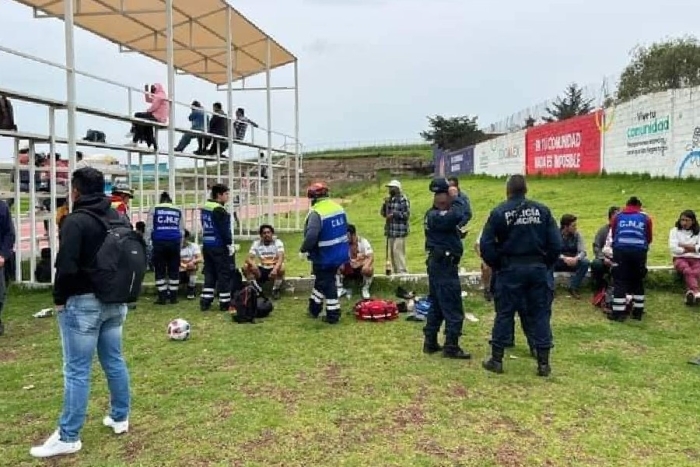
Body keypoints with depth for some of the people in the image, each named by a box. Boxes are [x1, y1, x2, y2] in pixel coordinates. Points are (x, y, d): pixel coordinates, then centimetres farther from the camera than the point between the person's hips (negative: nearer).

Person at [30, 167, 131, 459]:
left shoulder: (75, 221, -14)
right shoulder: (119, 219, 8)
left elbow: (66, 267, -20)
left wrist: (59, 299, -5)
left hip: (83, 303, -7)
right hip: (114, 301, 7)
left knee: (77, 370, -1)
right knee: (114, 361, 16)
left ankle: (68, 437, 7)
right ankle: (120, 418, 27)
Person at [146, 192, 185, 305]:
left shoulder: (154, 209, 10)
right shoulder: (178, 211, 16)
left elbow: (148, 228, 3)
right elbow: (182, 230, 18)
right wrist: (180, 245, 24)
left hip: (159, 243, -2)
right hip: (174, 243, 2)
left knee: (160, 271, 5)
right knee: (174, 270, 8)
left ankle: (162, 297, 5)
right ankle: (173, 297, 11)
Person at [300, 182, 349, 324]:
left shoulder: (316, 213, -21)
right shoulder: (338, 207, 4)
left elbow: (311, 236, -30)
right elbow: (345, 228, 13)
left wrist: (303, 249, -13)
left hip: (324, 256, -8)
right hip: (340, 252, 8)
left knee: (327, 283, 6)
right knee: (321, 279, 23)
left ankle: (333, 315, 13)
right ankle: (314, 308, 36)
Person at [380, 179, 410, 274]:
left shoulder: (403, 199, -7)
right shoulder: (389, 199, 16)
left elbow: (406, 214, -12)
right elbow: (383, 213, 18)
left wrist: (393, 214, -16)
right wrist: (385, 204, 1)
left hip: (400, 231, -8)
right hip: (390, 230, 8)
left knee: (398, 251, -13)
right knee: (392, 252, 9)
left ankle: (402, 271, -8)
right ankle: (396, 271, 17)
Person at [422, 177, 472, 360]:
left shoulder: (438, 214, 15)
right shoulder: (435, 216, -18)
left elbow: (460, 215, 14)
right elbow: (457, 215, -33)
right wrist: (455, 197, -20)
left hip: (438, 264, 11)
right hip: (444, 265, -11)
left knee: (437, 305, 15)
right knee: (453, 309, -5)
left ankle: (430, 343, 22)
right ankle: (451, 347, 0)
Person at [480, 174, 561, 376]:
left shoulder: (499, 212, -4)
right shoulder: (542, 210, 2)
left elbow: (486, 245, -7)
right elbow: (556, 243, -2)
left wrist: (497, 266, 5)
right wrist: (547, 265, 10)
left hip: (511, 269, -1)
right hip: (538, 268, 2)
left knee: (504, 314, 6)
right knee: (540, 314, 9)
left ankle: (496, 360, 12)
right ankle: (543, 363, 12)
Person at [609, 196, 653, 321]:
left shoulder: (617, 216, 15)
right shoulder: (645, 217, 14)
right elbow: (649, 238, 16)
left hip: (620, 250, -1)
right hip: (639, 251, 1)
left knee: (620, 281, 3)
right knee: (638, 281, 15)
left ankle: (618, 313, 0)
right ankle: (638, 312, 21)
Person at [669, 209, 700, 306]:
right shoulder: (675, 231, 9)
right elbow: (673, 248, -6)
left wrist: (683, 246, -5)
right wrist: (692, 249, 0)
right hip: (680, 258, -2)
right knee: (688, 271, -36)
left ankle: (690, 293, -50)